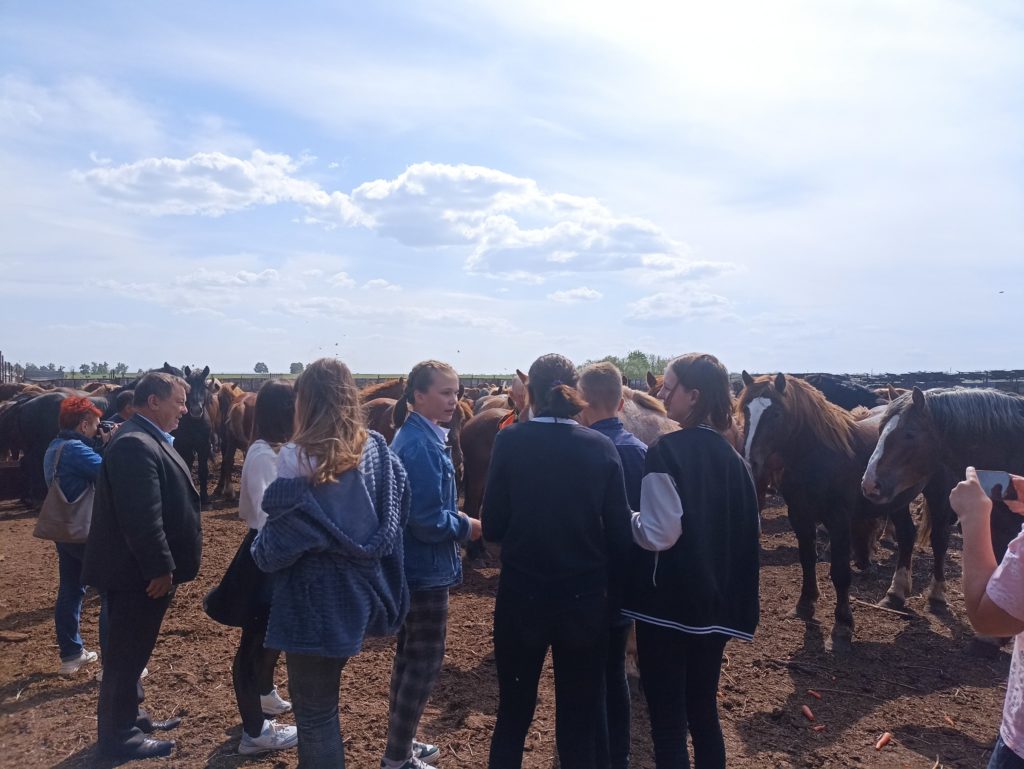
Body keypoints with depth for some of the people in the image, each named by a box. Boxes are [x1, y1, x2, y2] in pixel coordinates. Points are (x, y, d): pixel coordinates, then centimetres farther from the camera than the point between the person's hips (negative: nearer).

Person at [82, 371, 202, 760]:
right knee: (126, 654, 4)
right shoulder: (135, 444, -23)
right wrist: (160, 568, -23)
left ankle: (130, 717, 36)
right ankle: (118, 736, 19)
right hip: (139, 572, -10)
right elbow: (141, 517, -28)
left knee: (133, 651, 22)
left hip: (146, 569, 11)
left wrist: (164, 566, 20)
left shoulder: (148, 440, 12)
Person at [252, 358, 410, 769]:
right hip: (360, 594, 5)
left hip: (315, 601, -5)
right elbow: (397, 517, 4)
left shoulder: (298, 458, -19)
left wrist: (259, 549, 5)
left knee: (314, 712, 11)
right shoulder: (378, 450, -1)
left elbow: (277, 545, -16)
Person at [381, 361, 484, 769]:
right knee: (425, 661, 3)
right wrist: (467, 526, -11)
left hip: (412, 565, 10)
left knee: (411, 654, 20)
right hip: (426, 568, -10)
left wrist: (456, 517, 4)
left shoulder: (416, 436, 8)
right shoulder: (422, 445, -23)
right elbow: (429, 521, -25)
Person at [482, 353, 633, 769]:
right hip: (586, 598, 1)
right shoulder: (602, 447, -6)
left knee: (513, 712, 18)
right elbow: (619, 533, -4)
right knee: (579, 718, 16)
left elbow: (492, 527, -7)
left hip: (521, 596, -1)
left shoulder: (510, 440, -9)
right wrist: (610, 589, 9)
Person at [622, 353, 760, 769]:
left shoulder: (665, 452, -16)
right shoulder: (732, 458, 6)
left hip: (668, 602, -7)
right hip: (715, 602, 7)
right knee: (704, 714, 20)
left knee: (667, 723, 5)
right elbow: (745, 533, 12)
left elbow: (659, 533, -21)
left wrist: (627, 516, -4)